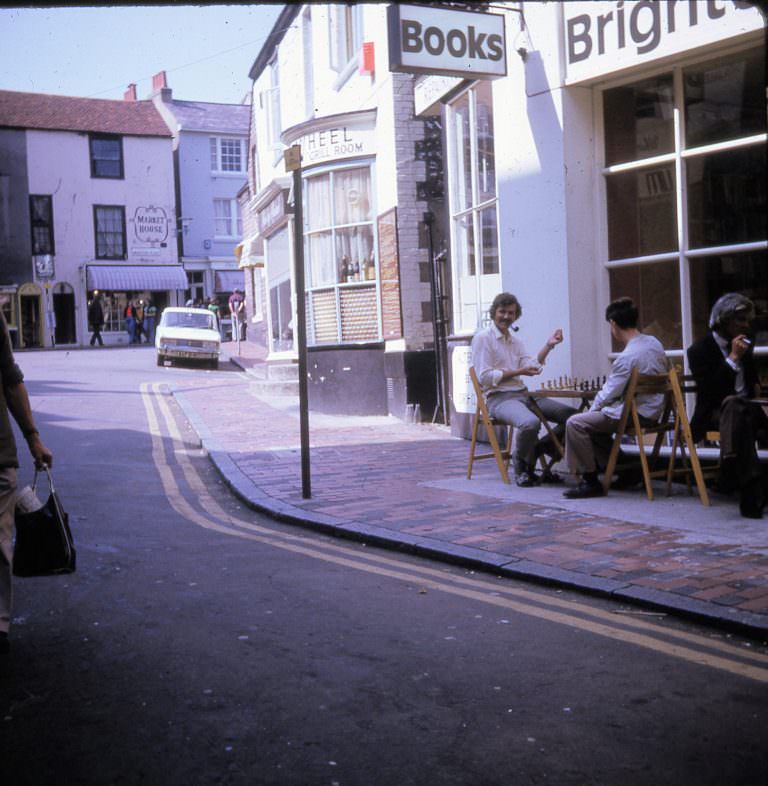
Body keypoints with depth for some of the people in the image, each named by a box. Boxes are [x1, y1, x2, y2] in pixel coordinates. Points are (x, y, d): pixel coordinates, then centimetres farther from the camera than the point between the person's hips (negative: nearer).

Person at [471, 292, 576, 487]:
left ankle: (539, 454, 2)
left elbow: (531, 366, 6)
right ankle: (521, 467, -9)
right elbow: (485, 377, -12)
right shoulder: (483, 338, -3)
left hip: (523, 394, 8)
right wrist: (518, 372, -13)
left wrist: (548, 346, -5)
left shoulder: (515, 339, 20)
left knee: (570, 414, -4)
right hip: (499, 398, -8)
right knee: (530, 422, -37)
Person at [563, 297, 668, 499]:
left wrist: (591, 410, 3)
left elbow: (609, 393, -16)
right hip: (652, 411, 9)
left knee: (575, 424, -11)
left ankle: (590, 481, -6)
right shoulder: (654, 342, 4)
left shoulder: (627, 357, -23)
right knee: (593, 422, 24)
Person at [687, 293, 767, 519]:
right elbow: (709, 393, -19)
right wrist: (733, 358, -18)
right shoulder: (699, 350, -6)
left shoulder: (747, 342, 15)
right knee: (735, 406, -40)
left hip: (746, 407, 6)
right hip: (714, 413, -6)